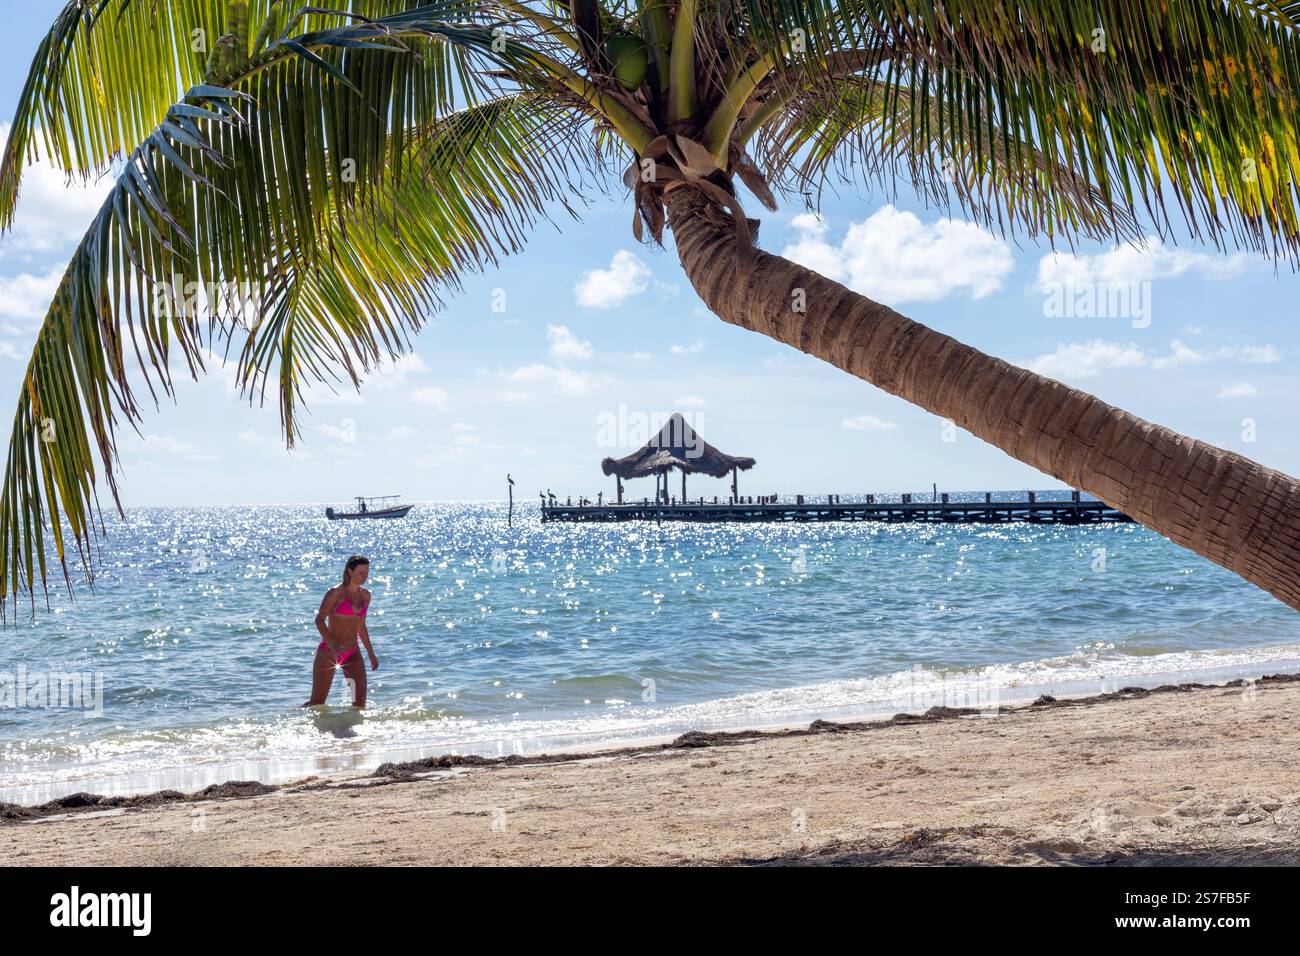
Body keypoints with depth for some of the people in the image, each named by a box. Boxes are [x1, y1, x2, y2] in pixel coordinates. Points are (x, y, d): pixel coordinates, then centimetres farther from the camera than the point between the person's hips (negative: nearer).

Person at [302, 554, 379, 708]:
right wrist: (332, 645, -24)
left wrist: (371, 654, 20)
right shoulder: (336, 593, -7)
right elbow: (319, 620, -12)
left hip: (353, 653, 5)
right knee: (317, 702, -3)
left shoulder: (365, 595, 11)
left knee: (361, 698, -9)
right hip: (329, 651, -5)